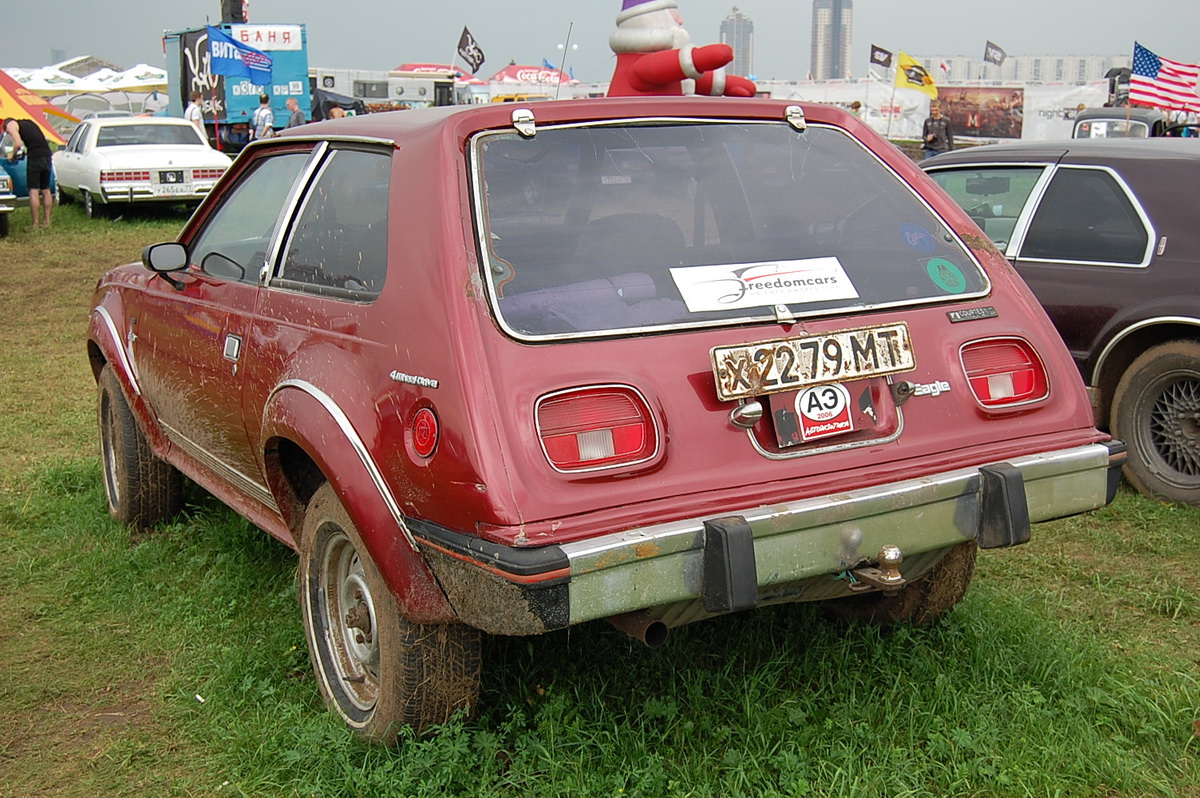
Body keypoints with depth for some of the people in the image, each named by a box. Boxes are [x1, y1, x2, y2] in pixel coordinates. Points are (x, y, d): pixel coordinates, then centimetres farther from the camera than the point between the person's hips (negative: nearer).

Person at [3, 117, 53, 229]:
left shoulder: (11, 124, 6)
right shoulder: (29, 122, 28)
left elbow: (18, 143, -8)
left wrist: (12, 155, 9)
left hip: (35, 157, -7)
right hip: (47, 154, 7)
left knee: (34, 191, -3)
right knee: (46, 190, 13)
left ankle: (36, 224, -4)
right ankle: (47, 221, 18)